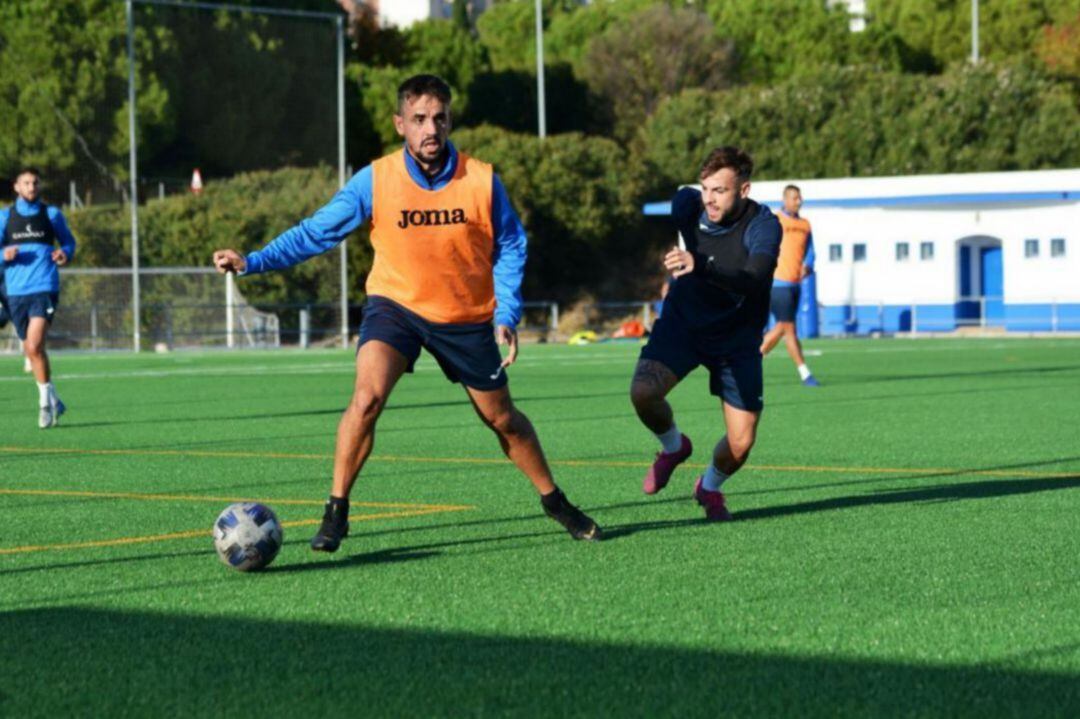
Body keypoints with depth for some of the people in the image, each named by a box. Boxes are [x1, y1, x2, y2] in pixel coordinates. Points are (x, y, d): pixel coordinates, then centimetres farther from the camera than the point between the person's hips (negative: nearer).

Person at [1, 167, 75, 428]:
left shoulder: (52, 214, 6)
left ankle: (46, 400, -8)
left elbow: (69, 241, 16)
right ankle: (53, 400, 24)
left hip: (44, 288, -3)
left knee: (34, 345, -19)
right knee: (31, 349, 9)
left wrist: (65, 254, -6)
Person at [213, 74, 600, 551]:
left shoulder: (481, 180, -14)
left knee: (502, 418, 12)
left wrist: (507, 316, -11)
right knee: (367, 395, -25)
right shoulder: (375, 181, -15)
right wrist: (252, 262, -20)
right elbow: (316, 232, -10)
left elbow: (509, 247, -2)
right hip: (395, 303, -1)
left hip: (466, 316, 1)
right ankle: (336, 512, -14)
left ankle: (554, 502, 35)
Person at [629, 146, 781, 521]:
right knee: (643, 392, -27)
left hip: (736, 337, -1)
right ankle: (674, 447, 8)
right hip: (684, 321, 2)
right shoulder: (688, 203, -16)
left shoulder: (763, 225, -26)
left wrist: (700, 266, -59)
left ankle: (710, 486, 31)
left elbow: (754, 279, -45)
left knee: (741, 443, -5)